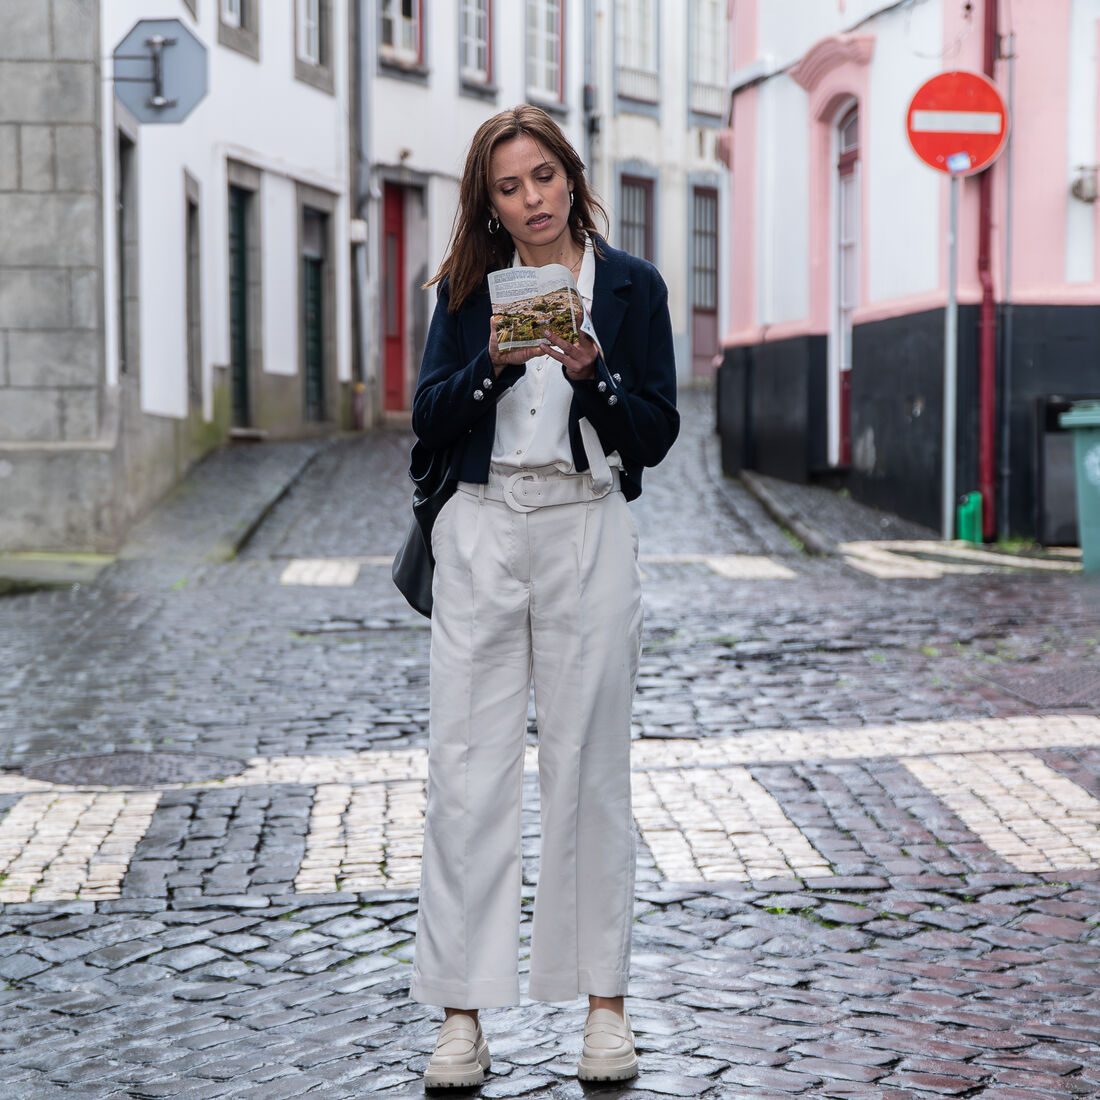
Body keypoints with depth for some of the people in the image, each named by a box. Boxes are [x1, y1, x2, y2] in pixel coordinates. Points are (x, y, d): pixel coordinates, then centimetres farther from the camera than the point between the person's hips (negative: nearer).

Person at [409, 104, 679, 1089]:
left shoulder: (630, 286, 5)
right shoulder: (467, 288, 10)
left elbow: (658, 434, 0)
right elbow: (429, 421, 1)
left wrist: (590, 371, -15)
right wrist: (494, 362, -14)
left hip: (588, 533, -1)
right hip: (482, 534, 2)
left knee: (589, 765, 3)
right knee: (468, 766, -2)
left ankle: (605, 1001, 13)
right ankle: (464, 1012, 4)